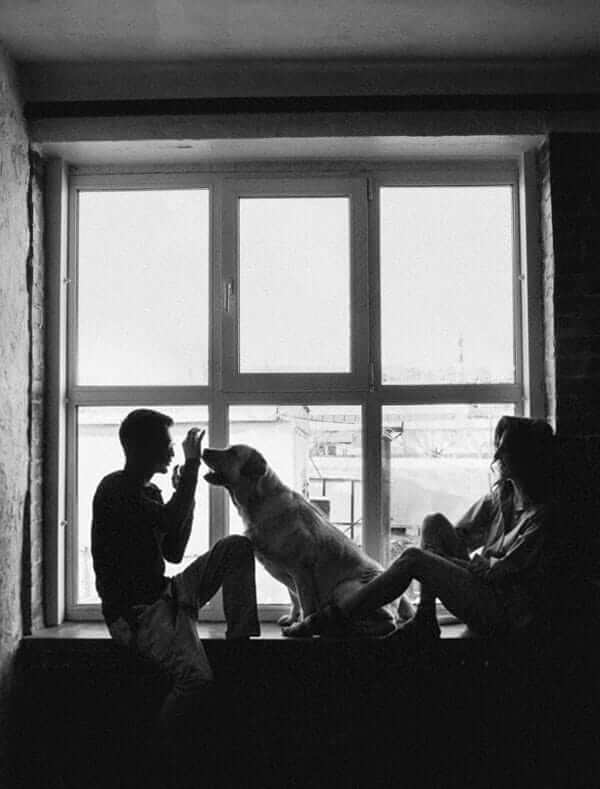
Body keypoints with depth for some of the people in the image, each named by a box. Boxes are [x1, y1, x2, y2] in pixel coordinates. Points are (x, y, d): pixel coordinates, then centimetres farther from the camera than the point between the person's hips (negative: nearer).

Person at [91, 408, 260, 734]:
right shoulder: (114, 489, -13)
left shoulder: (149, 492, 16)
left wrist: (185, 494, 12)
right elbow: (170, 521, -24)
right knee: (197, 677, -30)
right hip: (134, 612, -9)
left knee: (236, 547, 1)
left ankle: (240, 642, -2)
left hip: (163, 594, 9)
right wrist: (192, 463, -17)